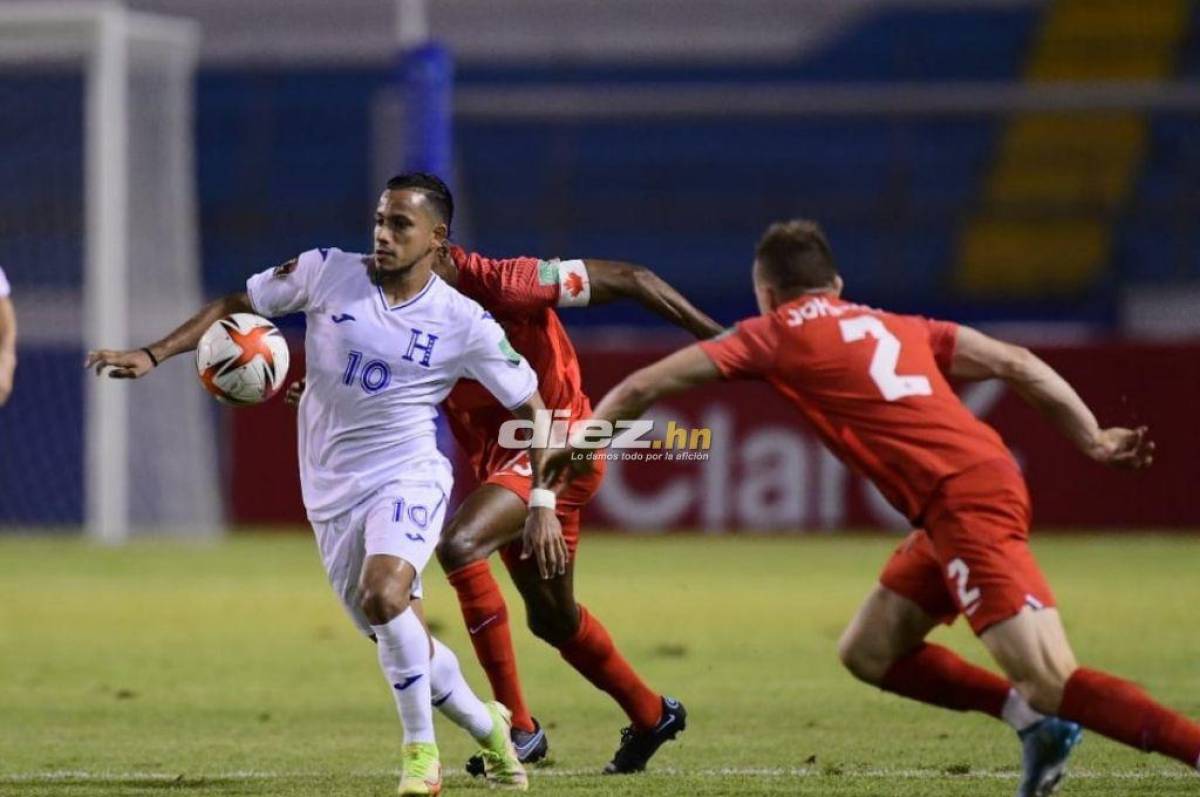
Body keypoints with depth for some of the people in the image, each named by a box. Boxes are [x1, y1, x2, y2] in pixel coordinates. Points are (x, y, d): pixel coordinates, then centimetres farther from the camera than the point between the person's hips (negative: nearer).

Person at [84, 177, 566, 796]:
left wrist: (542, 504, -4)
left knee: (383, 597, -31)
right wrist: (151, 356, -2)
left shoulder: (464, 324, -8)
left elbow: (532, 407, 1)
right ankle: (488, 728, 35)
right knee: (402, 642, 7)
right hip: (332, 493, 4)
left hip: (408, 479, -3)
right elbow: (236, 305, 7)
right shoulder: (327, 273, -3)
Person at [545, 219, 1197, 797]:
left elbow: (646, 386, 12)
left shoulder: (777, 334, 9)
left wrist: (577, 442, 25)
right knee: (868, 653, 17)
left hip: (964, 502, -7)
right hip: (984, 481, 7)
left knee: (1053, 684, -14)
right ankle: (1036, 720, 11)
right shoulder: (895, 326, 24)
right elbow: (1016, 364, 16)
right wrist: (1094, 441, 16)